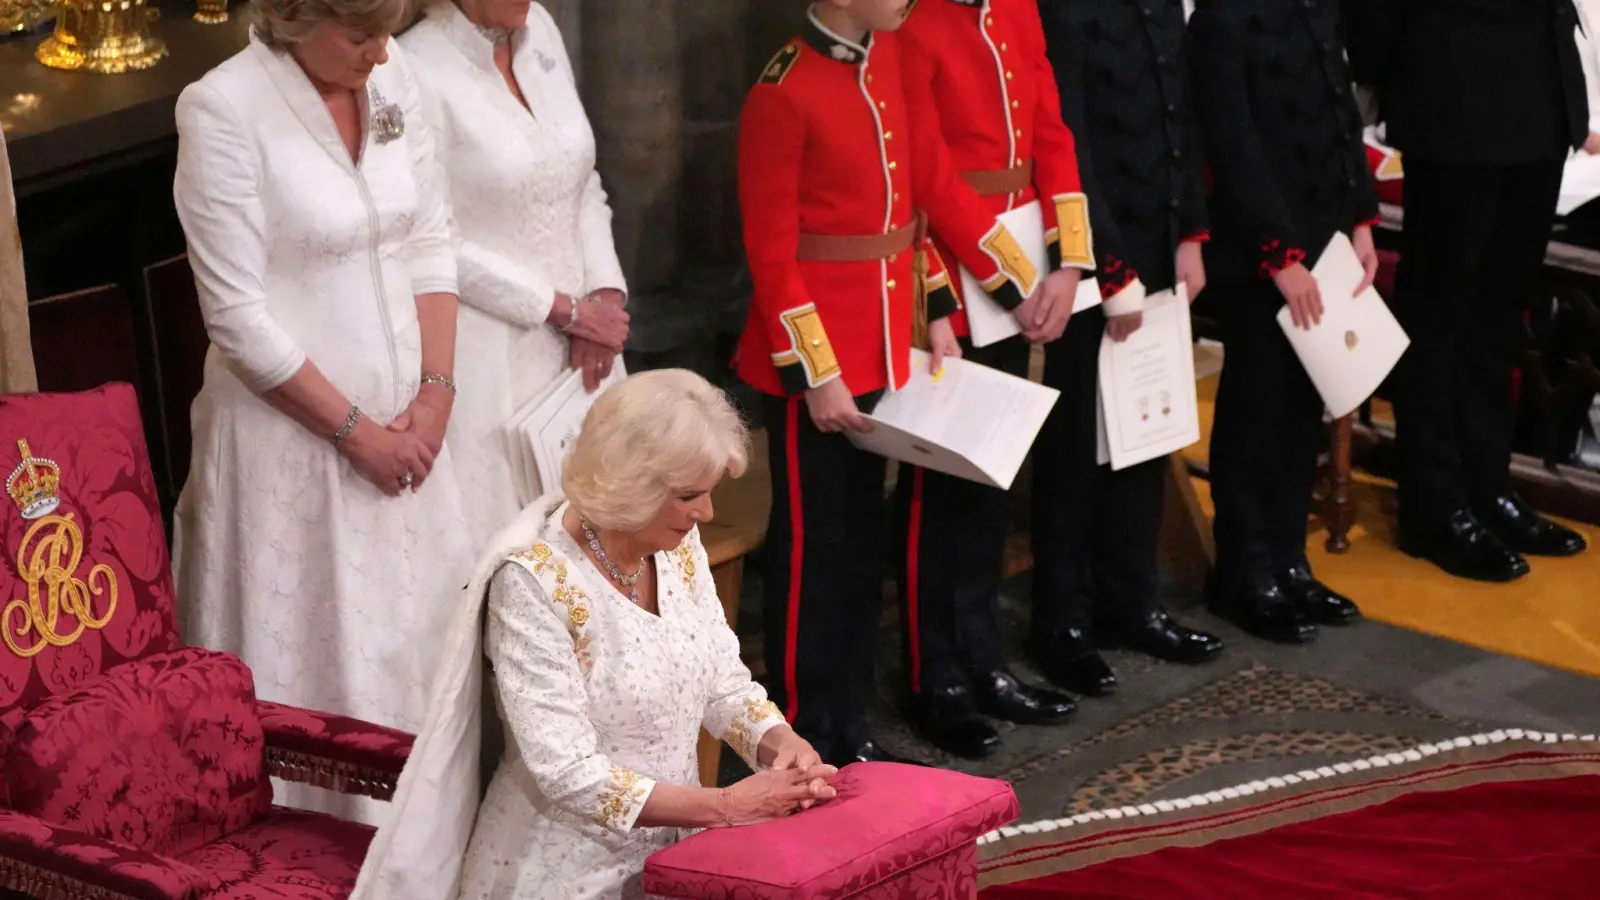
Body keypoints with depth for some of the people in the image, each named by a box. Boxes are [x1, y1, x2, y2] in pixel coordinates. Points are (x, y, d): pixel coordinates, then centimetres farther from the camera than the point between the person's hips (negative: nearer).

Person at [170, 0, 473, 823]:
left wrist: (435, 396, -3)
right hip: (291, 435, -6)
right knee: (311, 657, 2)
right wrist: (355, 431, -12)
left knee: (418, 637, 11)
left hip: (404, 425, 6)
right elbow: (240, 320, -17)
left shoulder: (392, 80, 1)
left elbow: (430, 245, 8)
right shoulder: (223, 110, -17)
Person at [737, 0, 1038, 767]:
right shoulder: (783, 95, -18)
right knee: (813, 547, 3)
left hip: (883, 350, 8)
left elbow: (931, 186, 12)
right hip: (815, 360, -8)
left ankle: (849, 727, 25)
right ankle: (803, 742, 14)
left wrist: (1021, 282, 12)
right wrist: (816, 377, -18)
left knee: (863, 542, 15)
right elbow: (771, 253, -17)